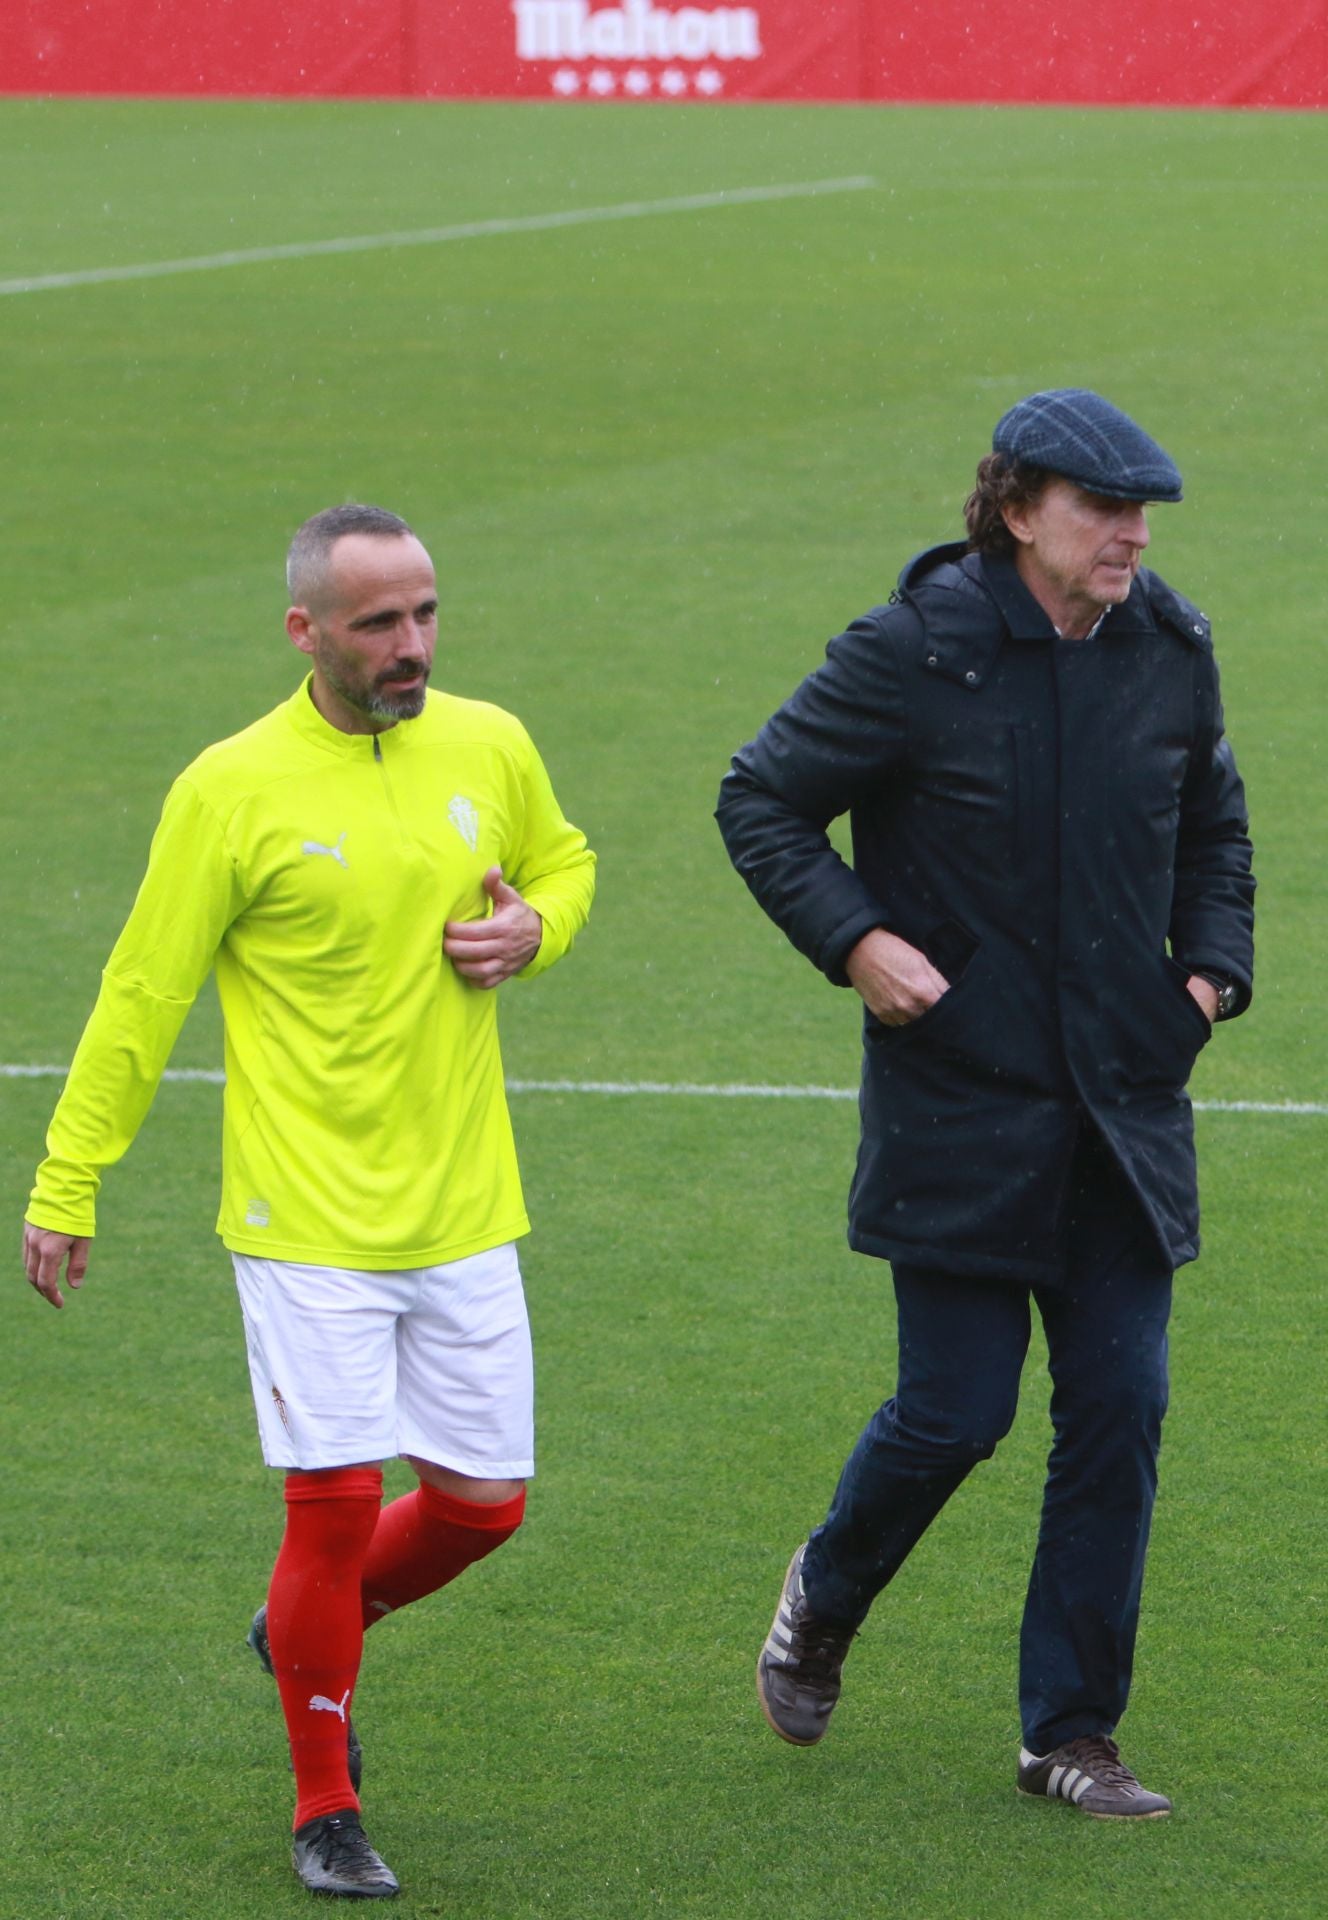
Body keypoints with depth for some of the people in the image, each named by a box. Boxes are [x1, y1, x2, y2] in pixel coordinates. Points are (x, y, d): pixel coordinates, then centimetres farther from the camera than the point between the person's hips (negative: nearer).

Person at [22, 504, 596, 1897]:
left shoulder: (490, 749, 3)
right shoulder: (231, 790, -10)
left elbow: (564, 862, 24)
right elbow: (142, 996, -3)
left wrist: (531, 929, 0)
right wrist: (64, 1187, -1)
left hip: (463, 1210, 5)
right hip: (306, 1217, -5)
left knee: (483, 1502, 7)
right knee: (336, 1500, -7)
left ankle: (303, 1632, 37)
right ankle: (325, 1814, 11)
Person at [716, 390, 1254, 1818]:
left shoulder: (1169, 652, 3)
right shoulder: (914, 654, -12)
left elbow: (1212, 828, 21)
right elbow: (760, 802, -3)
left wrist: (1213, 963, 6)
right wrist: (852, 940, -15)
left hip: (1124, 1107, 5)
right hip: (960, 1105, -5)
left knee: (1120, 1407, 1)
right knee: (957, 1412, -2)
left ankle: (1071, 1732, 12)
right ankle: (821, 1603, 30)